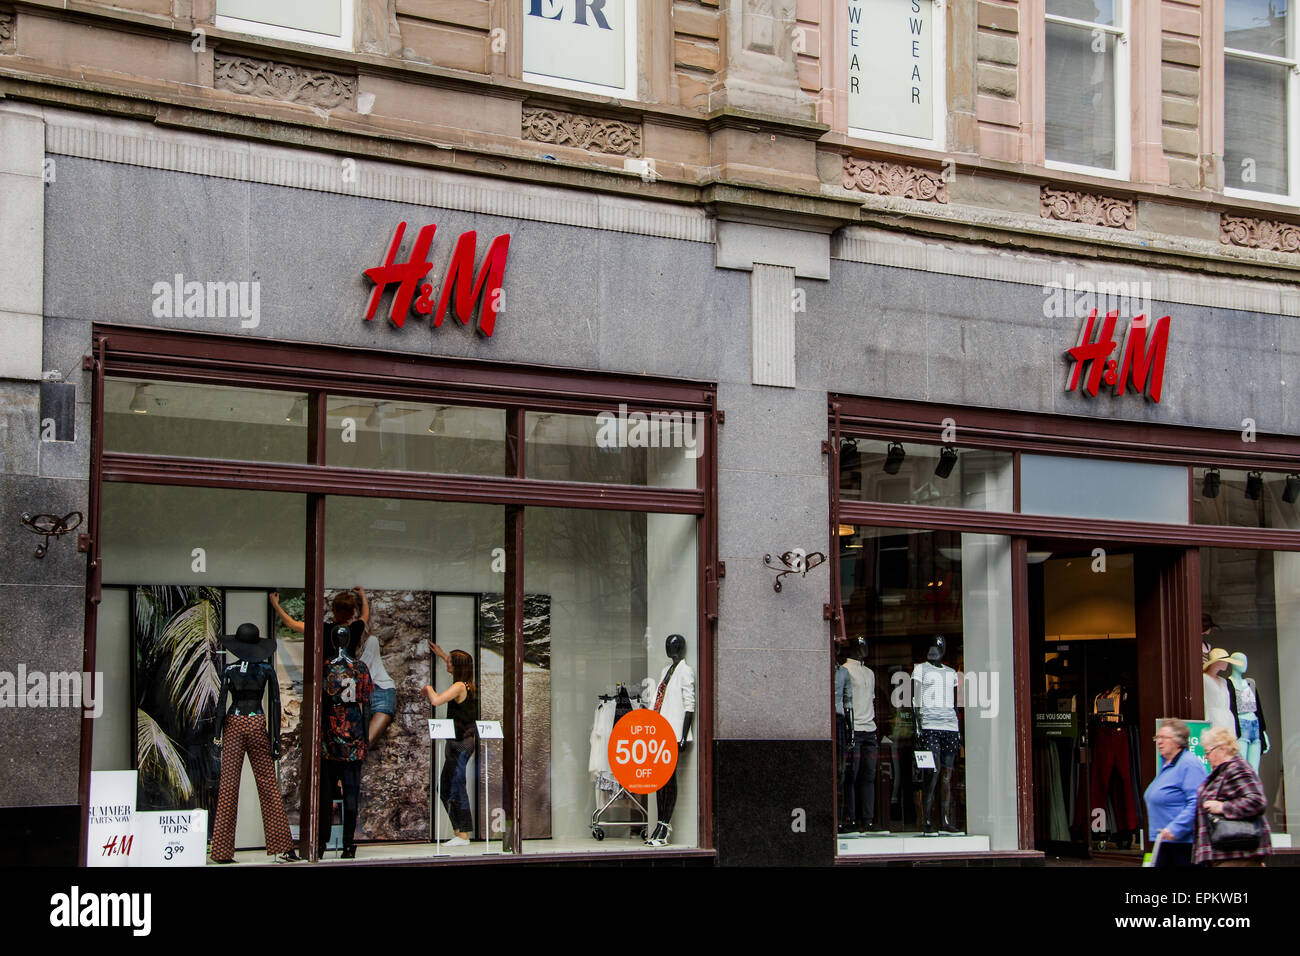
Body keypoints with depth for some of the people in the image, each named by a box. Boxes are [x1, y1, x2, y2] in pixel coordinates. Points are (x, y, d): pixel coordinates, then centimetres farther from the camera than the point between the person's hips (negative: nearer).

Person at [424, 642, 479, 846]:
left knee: (456, 789, -7)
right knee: (445, 788, 15)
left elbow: (436, 701, -29)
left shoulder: (459, 686, -16)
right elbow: (459, 668, 36)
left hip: (460, 743, -10)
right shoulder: (469, 684, 11)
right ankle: (458, 831, 18)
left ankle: (463, 836, -6)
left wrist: (429, 688, -8)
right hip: (464, 741, 10)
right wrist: (441, 653, 45)